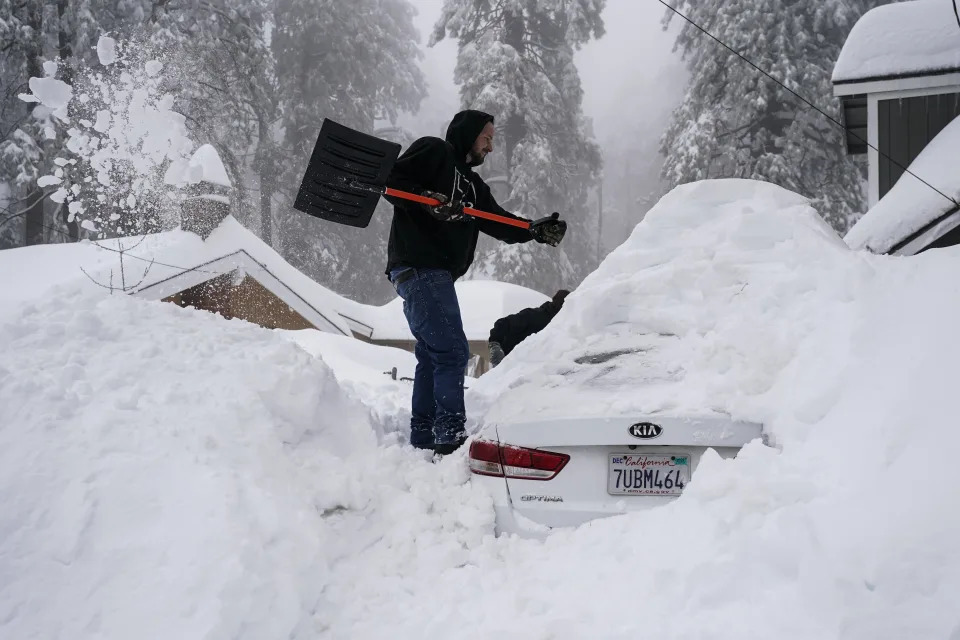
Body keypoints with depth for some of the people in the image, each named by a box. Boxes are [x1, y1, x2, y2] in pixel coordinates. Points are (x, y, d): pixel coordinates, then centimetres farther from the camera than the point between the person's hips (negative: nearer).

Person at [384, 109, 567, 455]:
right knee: (451, 352, -13)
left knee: (432, 355, 13)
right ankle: (451, 437, -14)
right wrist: (428, 200, -22)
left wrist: (537, 231, -1)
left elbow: (499, 222, 15)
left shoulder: (471, 184, 25)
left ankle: (423, 438, 20)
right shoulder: (432, 151, 1)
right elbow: (391, 180, -9)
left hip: (436, 273, 10)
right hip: (419, 267, -10)